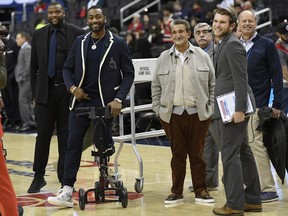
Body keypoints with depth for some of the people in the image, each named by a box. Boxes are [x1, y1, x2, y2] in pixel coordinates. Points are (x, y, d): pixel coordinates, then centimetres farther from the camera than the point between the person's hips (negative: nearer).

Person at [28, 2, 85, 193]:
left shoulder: (77, 34, -1)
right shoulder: (38, 35, 9)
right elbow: (34, 66, 12)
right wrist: (35, 92, 7)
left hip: (68, 91, -2)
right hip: (45, 91, 2)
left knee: (66, 136, 4)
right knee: (43, 135, 2)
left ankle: (65, 178, 13)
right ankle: (39, 177, 11)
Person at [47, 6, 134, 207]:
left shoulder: (118, 43, -5)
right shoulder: (80, 42, 6)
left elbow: (128, 73, -3)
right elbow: (67, 68, 13)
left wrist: (119, 99, -12)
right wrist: (73, 87, -5)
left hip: (105, 101, -3)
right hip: (80, 100, 3)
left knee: (101, 144, -2)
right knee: (73, 145, -1)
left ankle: (109, 144, 36)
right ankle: (67, 192, 1)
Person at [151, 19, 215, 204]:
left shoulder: (202, 56, 4)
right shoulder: (164, 58, 7)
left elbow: (212, 83, 6)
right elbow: (156, 86, 11)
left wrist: (210, 107, 0)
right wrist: (158, 109, 4)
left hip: (198, 113, -1)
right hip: (173, 114, 1)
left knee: (197, 154, 4)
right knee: (178, 154, 5)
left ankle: (201, 191, 12)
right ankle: (177, 191, 13)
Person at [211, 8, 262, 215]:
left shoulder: (233, 44, -13)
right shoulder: (223, 44, 18)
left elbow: (241, 79, -19)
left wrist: (239, 109, -23)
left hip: (233, 108, -10)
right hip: (227, 108, 10)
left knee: (230, 154, -9)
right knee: (243, 153, 12)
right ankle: (253, 199, 18)